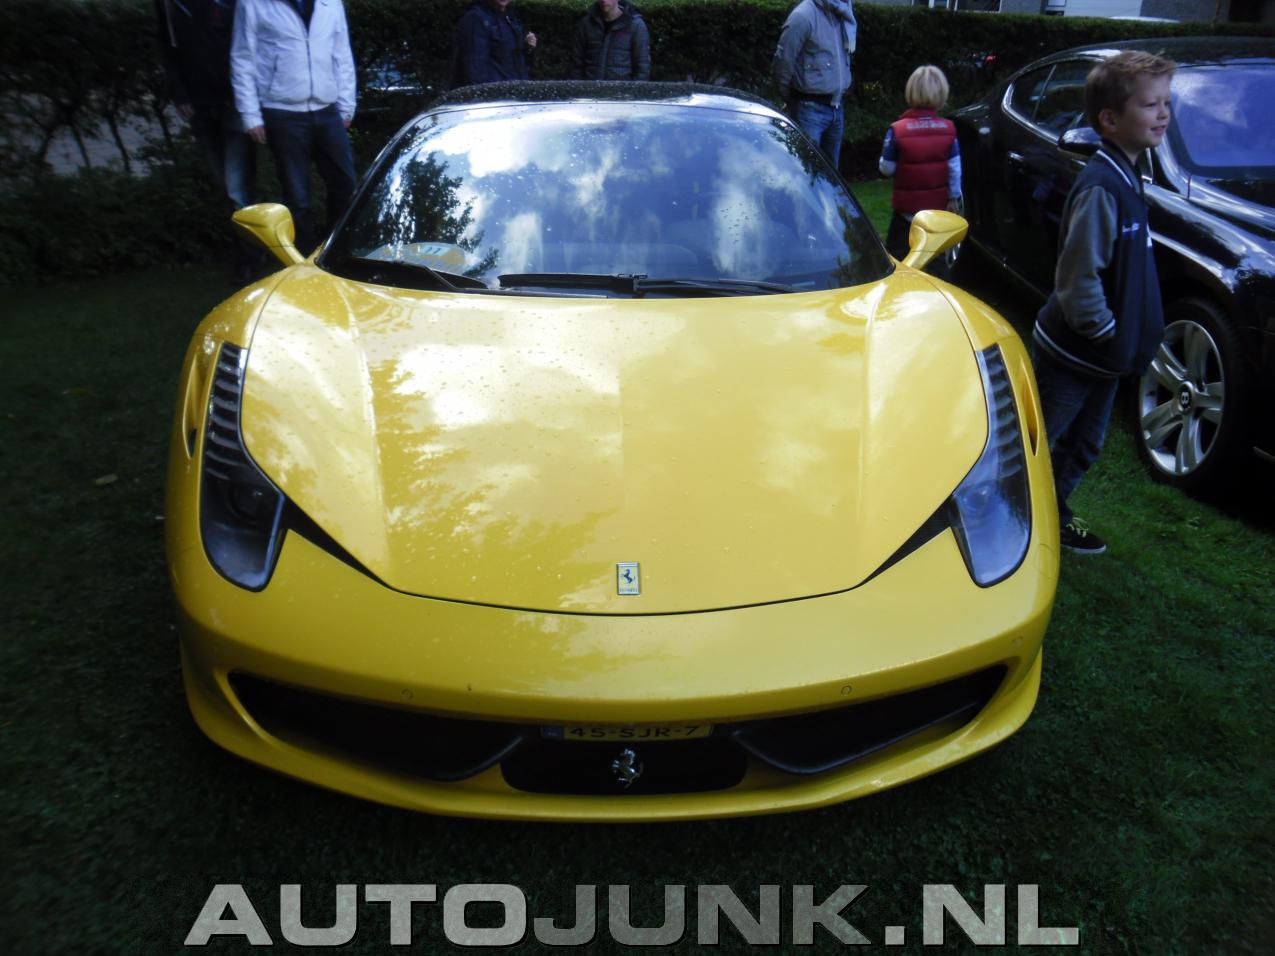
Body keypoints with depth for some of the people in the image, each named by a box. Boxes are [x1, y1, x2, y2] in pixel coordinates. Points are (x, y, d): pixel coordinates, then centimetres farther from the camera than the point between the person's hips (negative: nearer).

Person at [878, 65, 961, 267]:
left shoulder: (897, 130, -15)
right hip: (938, 206, 3)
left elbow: (886, 168, -10)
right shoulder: (948, 129, -6)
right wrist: (953, 198, 6)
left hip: (907, 207, -3)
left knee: (896, 258, 5)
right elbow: (954, 168, -4)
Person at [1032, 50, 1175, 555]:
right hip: (1072, 352, -10)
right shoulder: (1101, 186, -23)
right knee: (1037, 442, 4)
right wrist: (1110, 336, -18)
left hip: (1104, 355, 10)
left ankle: (1054, 515, 38)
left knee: (1083, 445, 21)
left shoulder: (1125, 178, 8)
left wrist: (1128, 337, 11)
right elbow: (1078, 279, -27)